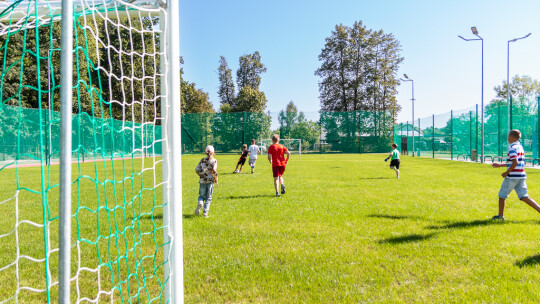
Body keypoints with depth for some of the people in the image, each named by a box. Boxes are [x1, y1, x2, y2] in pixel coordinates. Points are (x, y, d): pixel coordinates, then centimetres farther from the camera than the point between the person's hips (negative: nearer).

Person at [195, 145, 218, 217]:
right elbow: (214, 171, -14)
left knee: (201, 195, 16)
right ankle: (205, 212, 2)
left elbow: (197, 169, 2)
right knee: (208, 197, 8)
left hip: (202, 181, 2)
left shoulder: (203, 160, 6)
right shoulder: (214, 160, -4)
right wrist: (216, 180, -4)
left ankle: (200, 203, -15)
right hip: (210, 181, -2)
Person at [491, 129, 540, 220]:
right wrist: (500, 165, 27)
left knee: (502, 195, 6)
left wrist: (506, 172, -14)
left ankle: (500, 216, 14)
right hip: (521, 176, 8)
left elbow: (515, 162, -23)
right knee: (524, 197, 9)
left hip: (512, 176, -8)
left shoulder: (512, 148, -13)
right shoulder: (520, 147, 16)